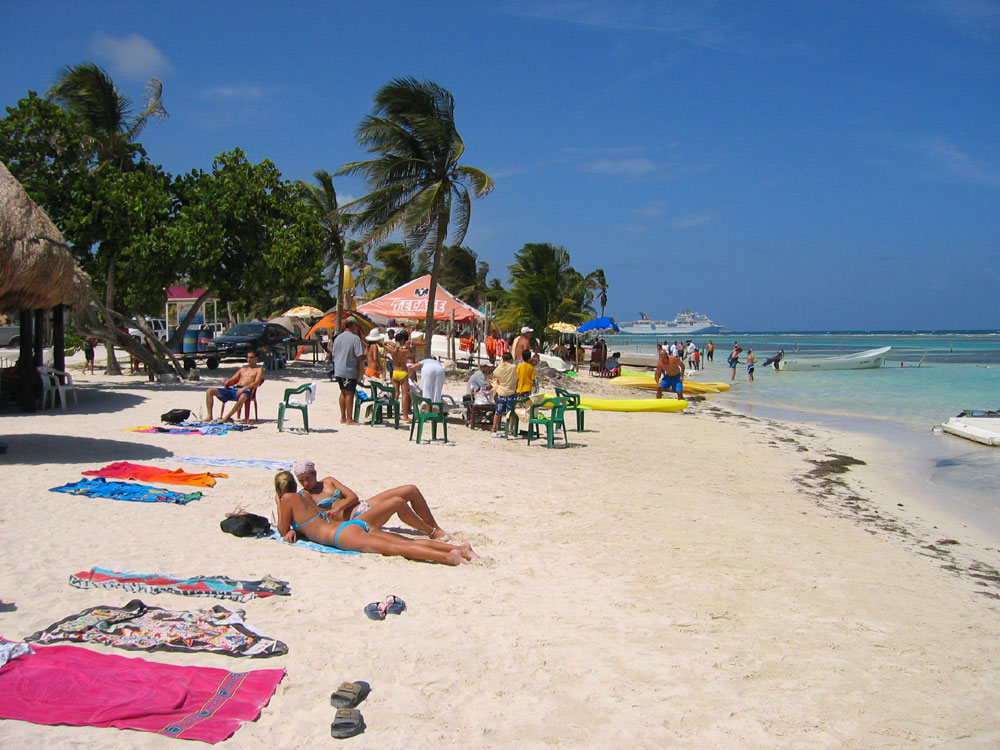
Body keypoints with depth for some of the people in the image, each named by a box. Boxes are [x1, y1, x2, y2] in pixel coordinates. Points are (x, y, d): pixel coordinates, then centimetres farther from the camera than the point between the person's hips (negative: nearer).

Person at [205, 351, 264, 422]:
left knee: (242, 397, -46)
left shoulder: (259, 369, 12)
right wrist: (227, 381, -1)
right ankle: (209, 416, -17)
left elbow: (257, 383, -5)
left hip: (245, 390, -6)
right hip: (233, 389, 6)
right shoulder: (243, 369, 31)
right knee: (209, 391, -9)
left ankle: (226, 418, -37)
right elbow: (232, 379, 25)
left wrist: (244, 388, -20)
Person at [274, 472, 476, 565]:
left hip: (342, 533, -8)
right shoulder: (304, 494, 32)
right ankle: (458, 548, -24)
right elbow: (305, 522, 46)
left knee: (395, 547, -26)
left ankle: (448, 556, -45)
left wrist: (277, 504, 20)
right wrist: (294, 530, 32)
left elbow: (283, 531, 13)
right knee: (407, 542, -8)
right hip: (358, 524, 8)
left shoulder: (288, 499, 9)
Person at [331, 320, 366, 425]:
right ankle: (349, 419, 1)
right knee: (350, 394, -1)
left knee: (343, 392, 17)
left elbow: (334, 355, 16)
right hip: (350, 370, -7)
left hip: (338, 370, 7)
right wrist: (360, 369, -2)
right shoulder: (355, 338, -11)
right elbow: (360, 356, -16)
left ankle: (343, 418, 22)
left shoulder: (337, 338, 10)